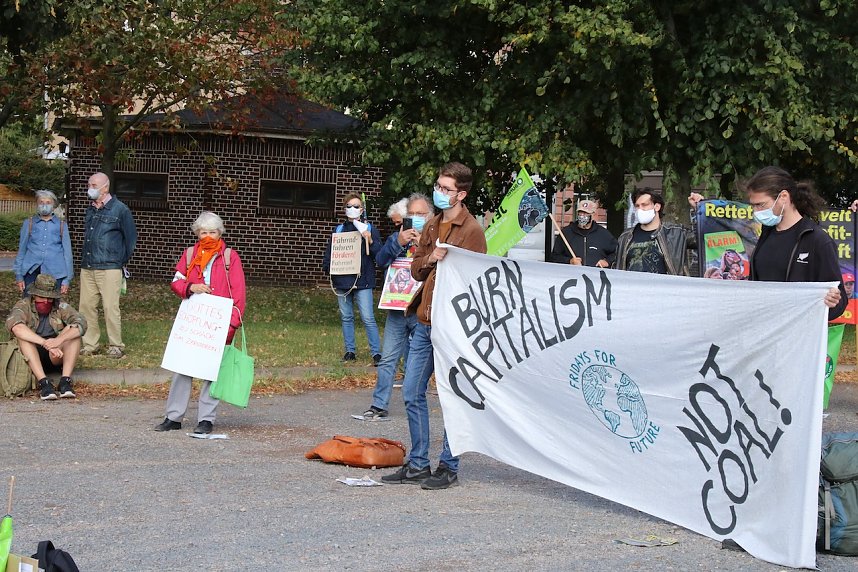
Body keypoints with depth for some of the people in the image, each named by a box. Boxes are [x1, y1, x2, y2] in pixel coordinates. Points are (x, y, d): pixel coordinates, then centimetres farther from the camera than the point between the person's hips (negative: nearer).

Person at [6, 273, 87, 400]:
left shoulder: (60, 307, -2)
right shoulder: (24, 306, -7)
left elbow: (81, 323, -20)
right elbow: (15, 327, -30)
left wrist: (60, 340, -39)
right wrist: (46, 343, -42)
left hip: (56, 358, 1)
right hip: (31, 361, -1)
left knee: (71, 330, -20)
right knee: (23, 336, -28)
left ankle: (65, 380, -32)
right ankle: (44, 383, -40)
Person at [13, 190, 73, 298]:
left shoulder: (61, 225, 10)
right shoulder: (29, 223, 11)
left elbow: (67, 252, 9)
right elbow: (21, 251, 12)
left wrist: (67, 280, 4)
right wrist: (19, 276, 6)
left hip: (54, 273, 0)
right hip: (32, 273, 0)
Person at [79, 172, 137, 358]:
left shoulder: (119, 209, -3)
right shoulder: (90, 210, 15)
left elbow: (131, 237, 3)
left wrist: (123, 261, 7)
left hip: (109, 268, -6)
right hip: (87, 267, 6)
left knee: (110, 308, -7)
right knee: (86, 306, 4)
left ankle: (116, 346, 1)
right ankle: (89, 345, 11)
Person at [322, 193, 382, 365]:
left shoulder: (369, 229, 4)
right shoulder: (339, 229, 14)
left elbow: (379, 254, -2)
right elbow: (328, 253, 18)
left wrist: (370, 241, -19)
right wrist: (328, 267, 4)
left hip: (362, 280, -4)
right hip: (342, 280, 4)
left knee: (368, 318, -10)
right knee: (346, 317, 9)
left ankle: (376, 352, -7)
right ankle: (350, 351, 17)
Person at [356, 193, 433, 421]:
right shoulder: (398, 237, 16)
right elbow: (380, 260, 1)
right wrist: (397, 242, -13)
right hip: (397, 309, 4)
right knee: (388, 358, 2)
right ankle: (379, 406, 5)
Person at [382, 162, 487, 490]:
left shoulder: (472, 230, -8)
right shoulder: (432, 227, 17)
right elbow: (416, 270, 14)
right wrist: (430, 259, -4)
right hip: (424, 322, 8)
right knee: (412, 393, 10)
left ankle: (449, 467, 9)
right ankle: (417, 464, 18)